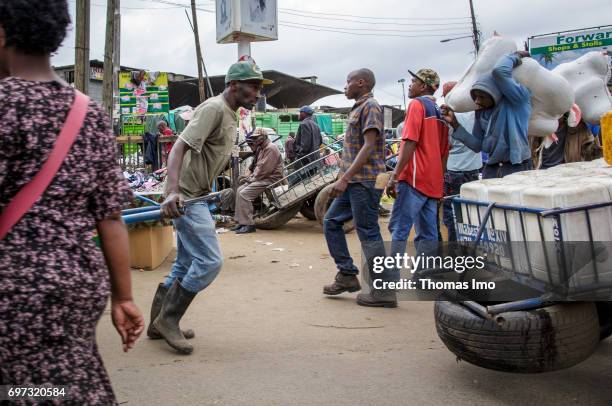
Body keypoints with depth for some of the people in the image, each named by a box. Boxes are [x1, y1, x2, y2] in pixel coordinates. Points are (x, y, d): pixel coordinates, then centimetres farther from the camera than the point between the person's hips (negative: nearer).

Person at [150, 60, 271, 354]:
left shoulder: (229, 114, 14)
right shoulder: (213, 109, -16)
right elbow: (180, 147, -27)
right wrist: (173, 191, -40)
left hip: (196, 196, 10)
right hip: (185, 198, -10)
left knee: (187, 264, 16)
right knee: (210, 261, -11)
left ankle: (159, 323, 26)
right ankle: (168, 319, 2)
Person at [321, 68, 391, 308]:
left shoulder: (370, 106, -9)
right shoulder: (358, 109, 20)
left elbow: (369, 146, -19)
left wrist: (345, 178, -23)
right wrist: (344, 178, 19)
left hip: (364, 180, -10)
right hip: (353, 182, 10)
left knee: (368, 234, -7)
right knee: (331, 222, 12)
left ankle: (384, 292, -1)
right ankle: (347, 276, 16)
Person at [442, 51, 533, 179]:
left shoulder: (519, 99, -11)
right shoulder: (481, 112, 7)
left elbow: (499, 70, -26)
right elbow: (477, 145, 12)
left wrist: (516, 56, -6)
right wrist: (455, 124, 4)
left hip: (517, 169, -6)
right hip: (492, 169, 6)